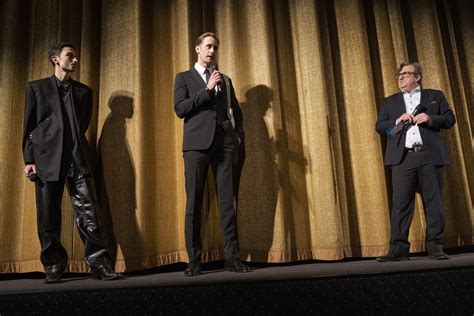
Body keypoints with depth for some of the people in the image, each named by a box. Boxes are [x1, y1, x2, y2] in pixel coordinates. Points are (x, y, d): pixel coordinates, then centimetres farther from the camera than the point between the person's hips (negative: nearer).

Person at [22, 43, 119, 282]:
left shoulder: (84, 91, 18)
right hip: (47, 158, -1)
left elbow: (83, 125, 14)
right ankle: (53, 267, 13)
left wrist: (44, 133, 6)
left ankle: (99, 263, -5)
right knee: (48, 217, 2)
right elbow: (29, 127, 9)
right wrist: (29, 159, -1)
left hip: (78, 157, 1)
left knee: (88, 213, -7)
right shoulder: (36, 87, 13)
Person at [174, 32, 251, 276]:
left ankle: (232, 258, 1)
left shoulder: (225, 80, 22)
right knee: (194, 203, -3)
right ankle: (194, 261, 3)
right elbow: (180, 109, -2)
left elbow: (236, 110, 25)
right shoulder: (184, 78, 13)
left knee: (227, 202, -2)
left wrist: (239, 134, 10)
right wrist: (207, 89, -7)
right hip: (197, 143, -2)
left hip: (224, 144, 3)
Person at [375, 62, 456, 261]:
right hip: (403, 157, 1)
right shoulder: (390, 102, 20)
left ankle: (435, 247, 7)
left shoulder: (435, 96, 17)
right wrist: (397, 121, -6)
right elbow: (379, 126, 12)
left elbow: (450, 119, 11)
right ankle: (399, 248, -3)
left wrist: (430, 118, -7)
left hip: (430, 155, 0)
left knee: (434, 202, 0)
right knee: (400, 203, -5)